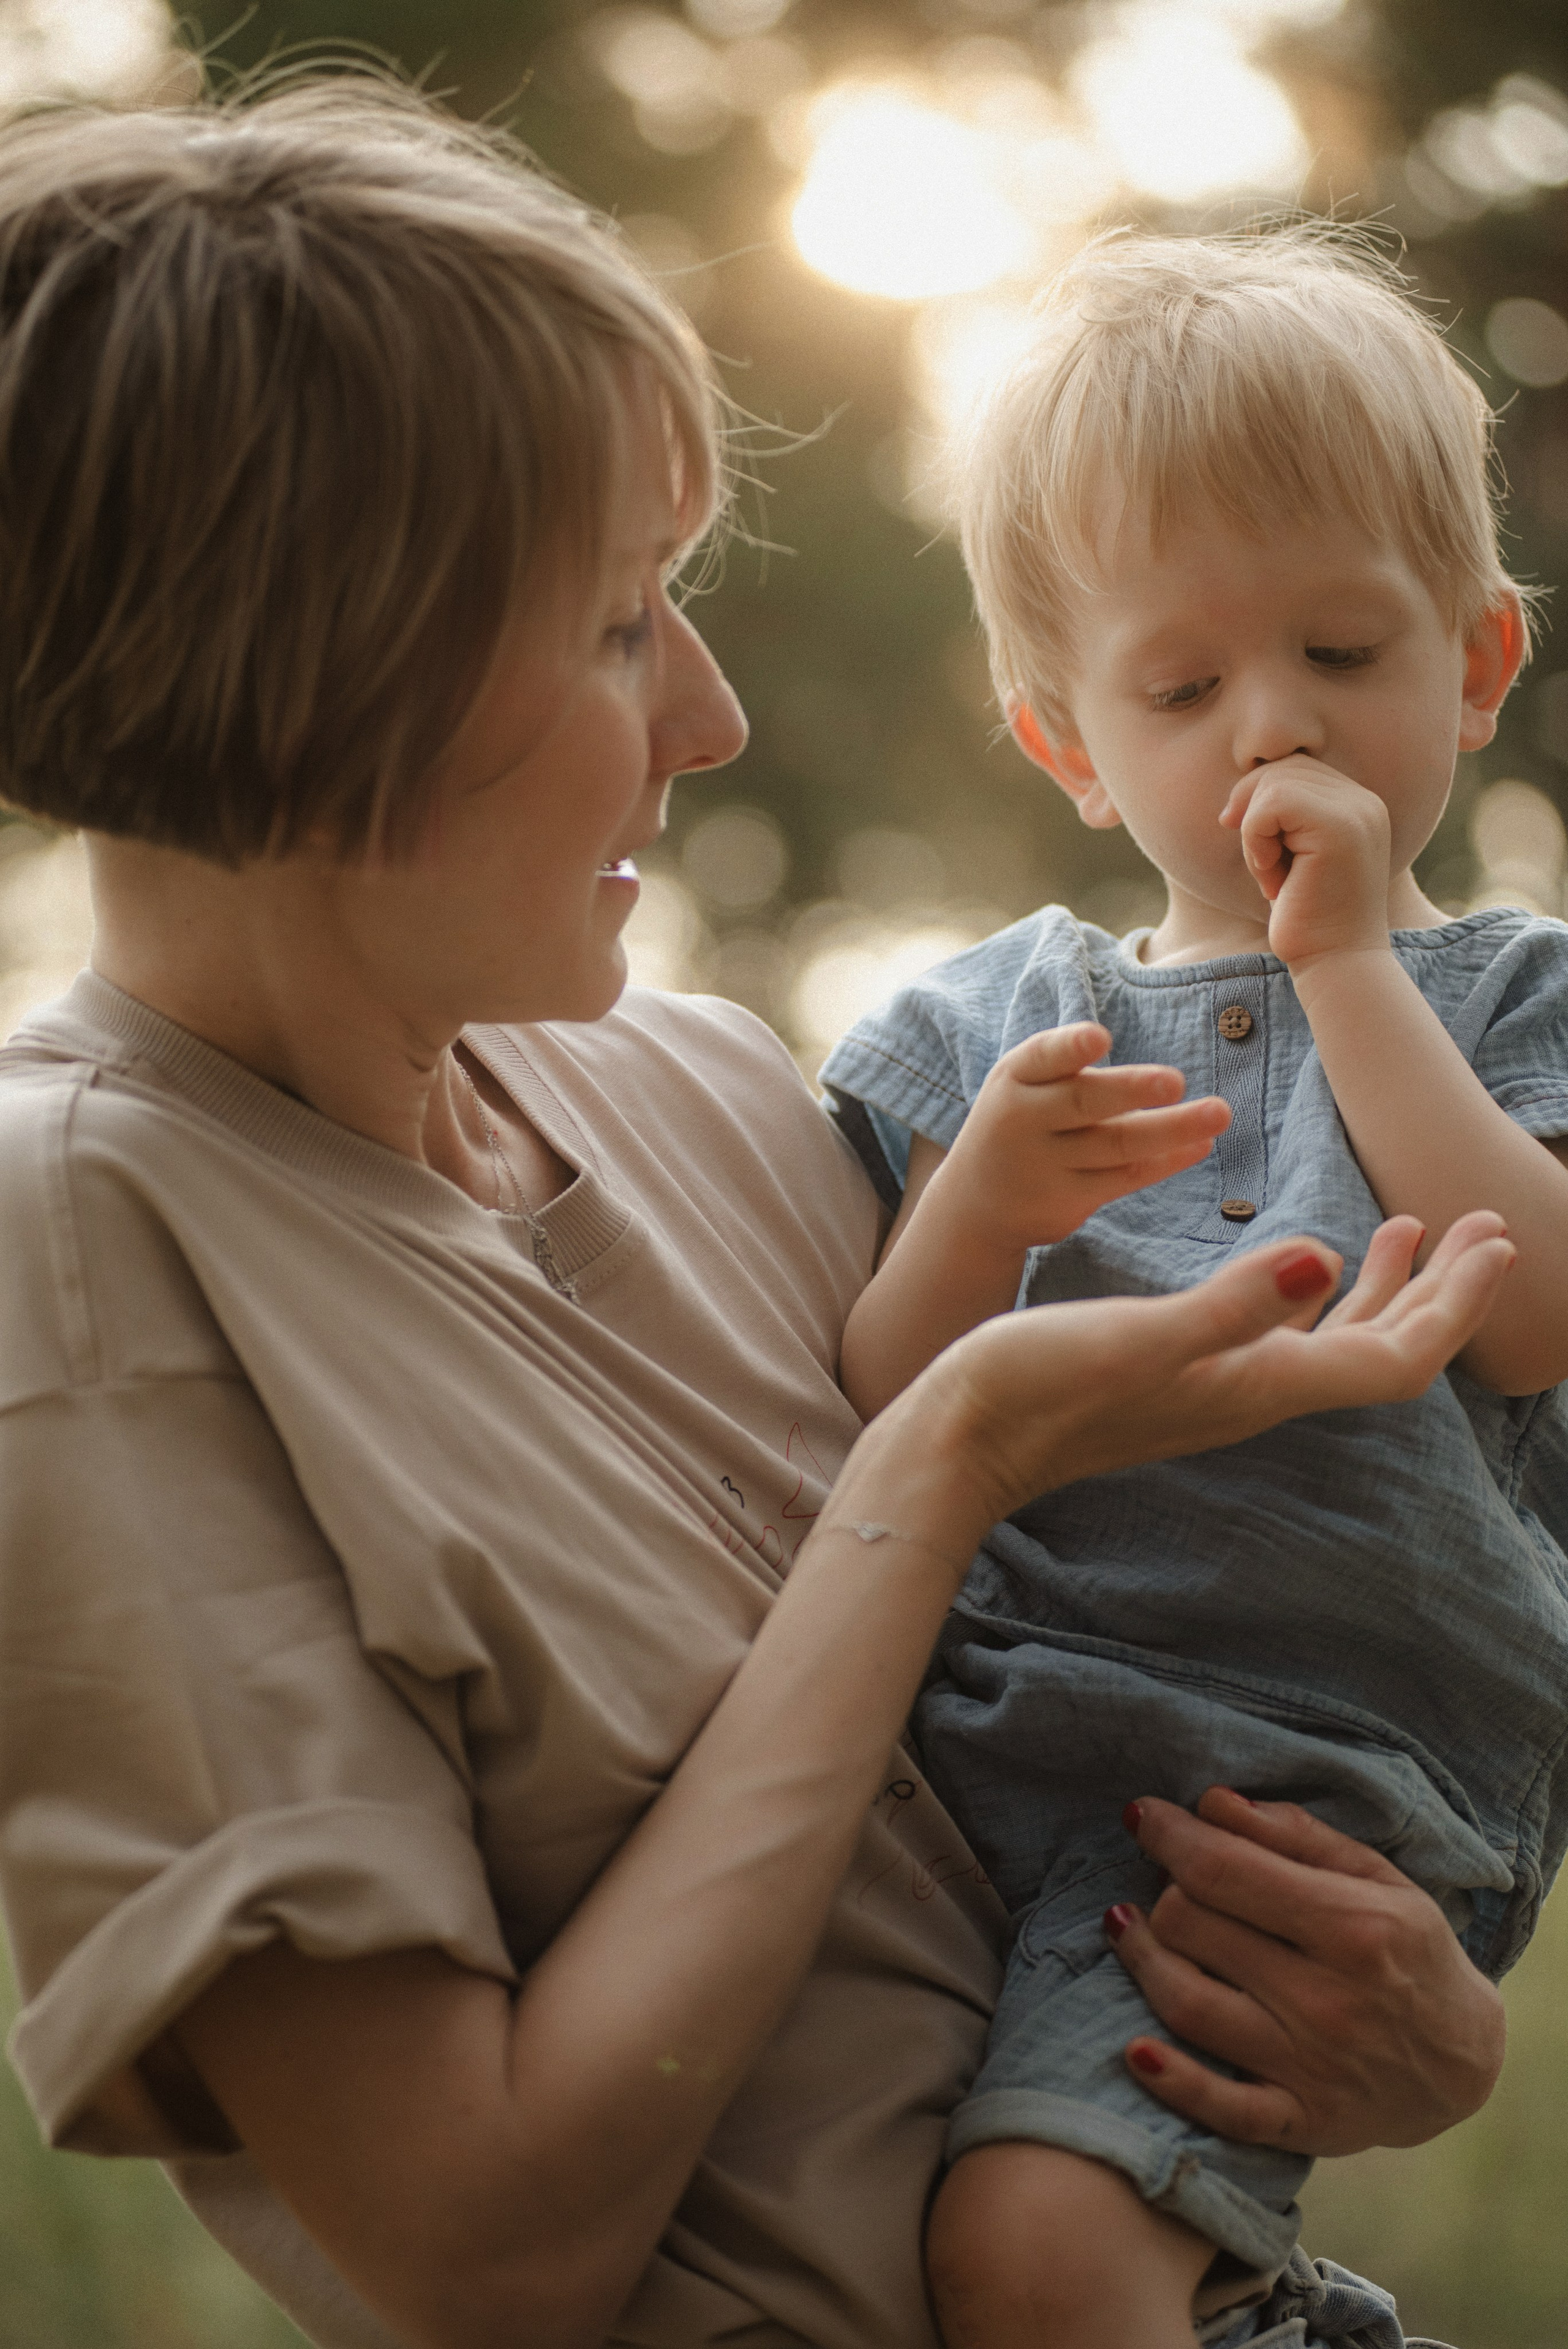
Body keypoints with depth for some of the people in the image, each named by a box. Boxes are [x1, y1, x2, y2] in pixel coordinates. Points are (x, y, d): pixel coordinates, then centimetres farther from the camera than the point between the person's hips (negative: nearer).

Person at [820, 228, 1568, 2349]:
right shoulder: (977, 1034, 15)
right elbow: (875, 1446, 6)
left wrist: (1349, 960, -5)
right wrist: (981, 1209, -13)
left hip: (1297, 1780, -4)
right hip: (964, 1727, 4)